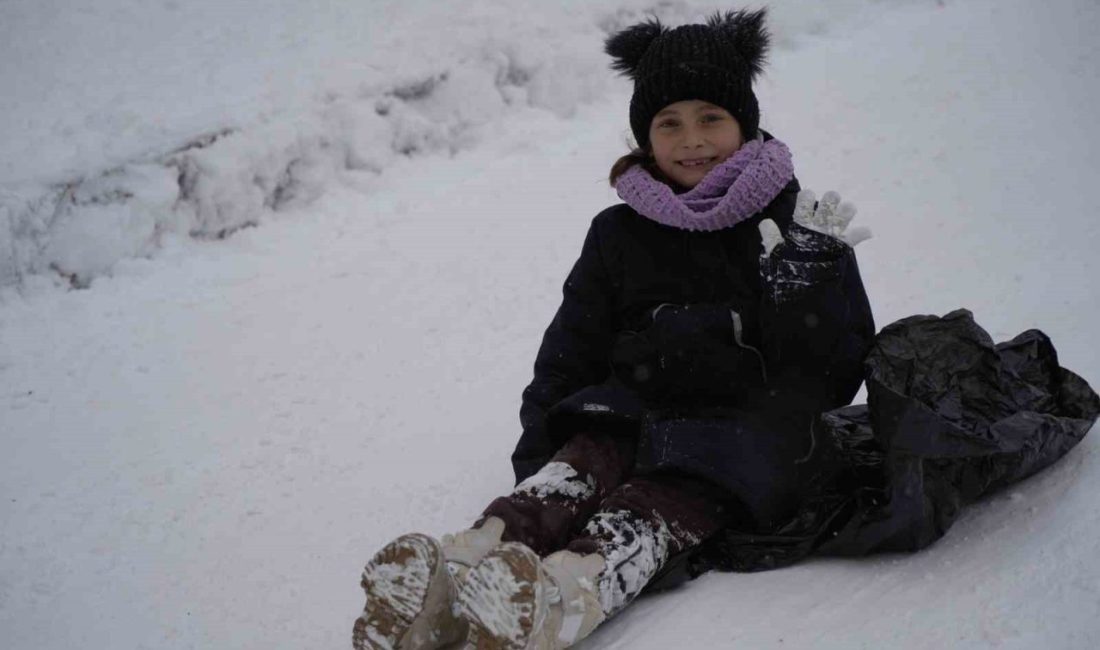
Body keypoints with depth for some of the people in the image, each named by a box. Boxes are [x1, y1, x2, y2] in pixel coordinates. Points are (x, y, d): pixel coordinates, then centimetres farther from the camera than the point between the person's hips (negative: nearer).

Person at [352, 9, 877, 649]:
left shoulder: (802, 224, 10)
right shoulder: (619, 234, 18)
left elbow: (843, 367, 3)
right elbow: (568, 356, 17)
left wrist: (809, 279, -15)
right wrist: (537, 452, 3)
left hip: (753, 423, -3)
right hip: (639, 406, 3)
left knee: (661, 498, -34)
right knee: (585, 460, -30)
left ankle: (568, 592, -66)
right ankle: (461, 564, -59)